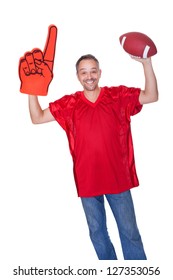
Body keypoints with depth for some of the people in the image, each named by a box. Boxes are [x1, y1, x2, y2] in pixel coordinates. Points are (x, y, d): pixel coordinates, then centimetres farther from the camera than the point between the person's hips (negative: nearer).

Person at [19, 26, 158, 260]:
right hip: (87, 181, 2)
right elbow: (37, 118, 2)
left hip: (118, 178, -2)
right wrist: (32, 90, -11)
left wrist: (146, 63, -19)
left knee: (130, 232, 9)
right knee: (97, 232, 18)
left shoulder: (118, 96, -3)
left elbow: (151, 96, -9)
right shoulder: (69, 104, 0)